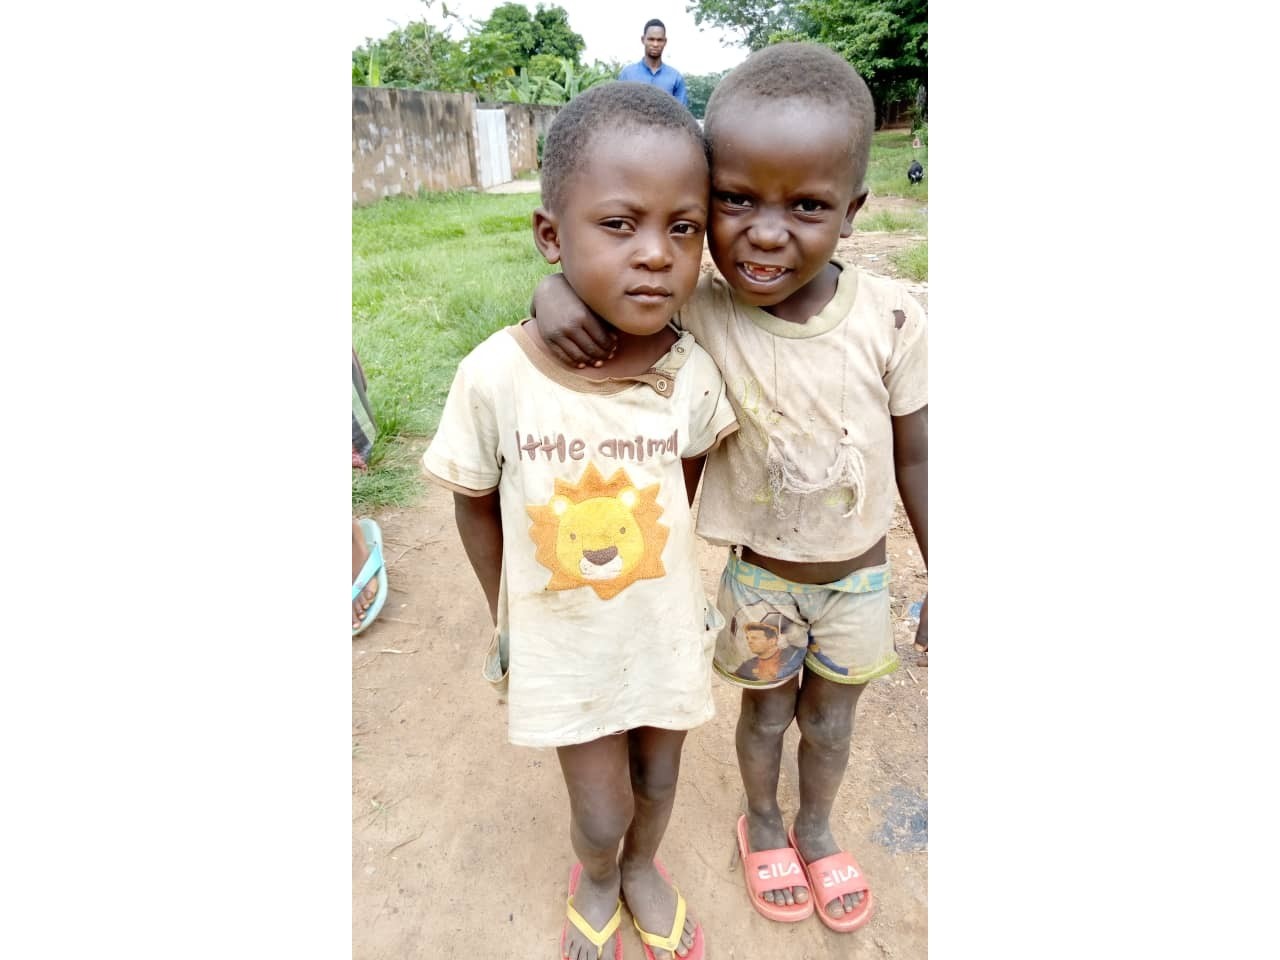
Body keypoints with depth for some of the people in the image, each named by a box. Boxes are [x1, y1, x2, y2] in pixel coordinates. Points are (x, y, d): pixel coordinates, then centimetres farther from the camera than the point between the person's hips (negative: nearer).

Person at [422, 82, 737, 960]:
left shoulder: (693, 373, -21)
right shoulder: (496, 375, -25)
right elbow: (475, 500, -7)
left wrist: (655, 569, -3)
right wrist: (506, 614, 0)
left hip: (668, 630, 2)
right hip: (562, 644, -1)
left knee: (658, 780, 24)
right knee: (601, 812, 14)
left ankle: (643, 867, 59)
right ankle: (596, 879, 52)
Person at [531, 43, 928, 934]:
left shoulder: (892, 319, -20)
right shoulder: (695, 310, -22)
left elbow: (917, 464, -9)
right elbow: (594, 261, -9)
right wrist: (557, 290, -34)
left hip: (860, 574, 1)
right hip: (757, 574, -1)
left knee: (831, 722, 24)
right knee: (767, 714, 23)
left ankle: (816, 828, 56)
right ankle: (763, 822, 56)